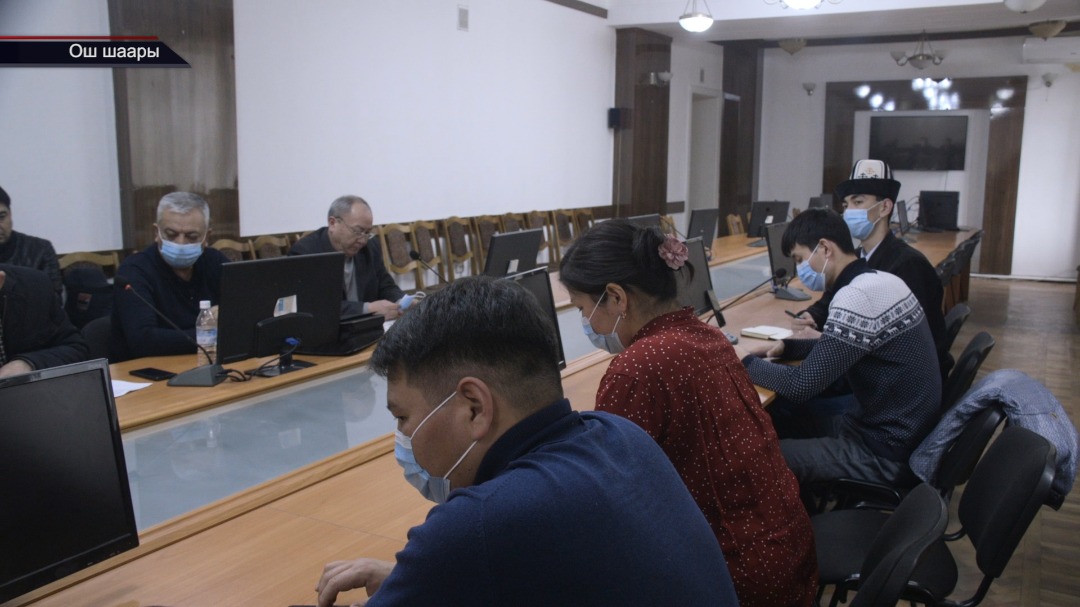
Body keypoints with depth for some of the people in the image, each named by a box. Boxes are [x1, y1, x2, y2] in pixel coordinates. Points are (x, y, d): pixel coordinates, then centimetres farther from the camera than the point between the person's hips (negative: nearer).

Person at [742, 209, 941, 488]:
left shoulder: (857, 297, -26)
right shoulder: (880, 281, 5)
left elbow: (801, 385, -25)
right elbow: (839, 347, 19)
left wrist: (745, 363, -9)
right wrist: (786, 347, 5)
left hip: (886, 451, -10)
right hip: (904, 430, 10)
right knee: (782, 415, 16)